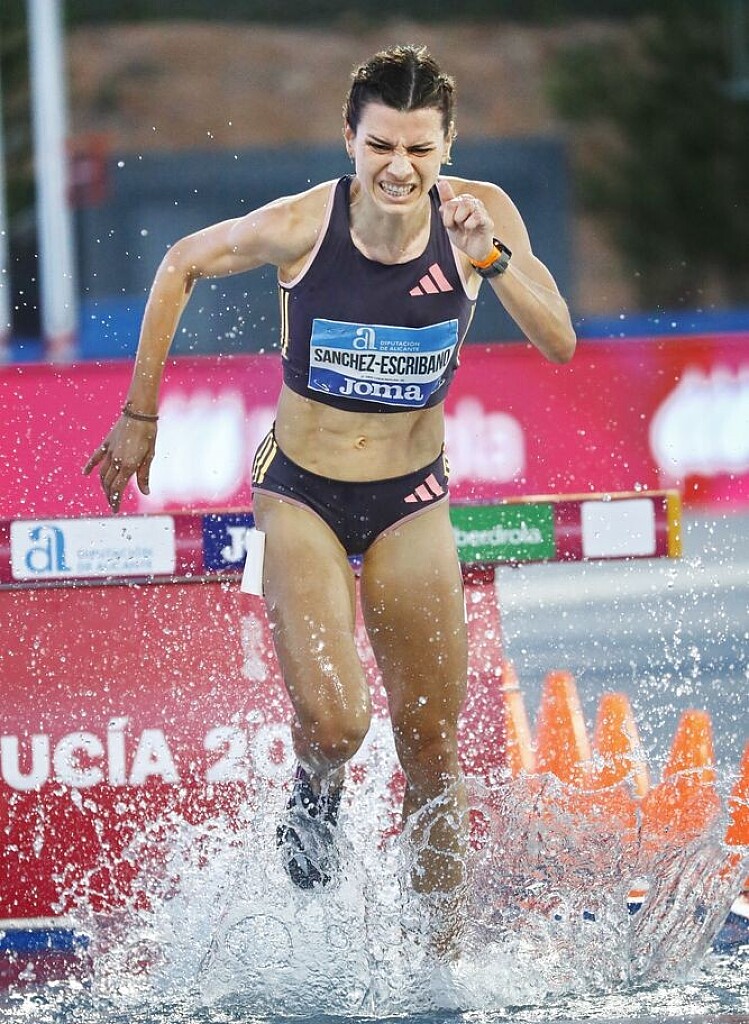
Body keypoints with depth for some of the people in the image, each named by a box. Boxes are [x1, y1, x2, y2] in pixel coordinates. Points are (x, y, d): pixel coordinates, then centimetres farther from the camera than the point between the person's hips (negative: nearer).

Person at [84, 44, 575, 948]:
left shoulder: (479, 214, -12)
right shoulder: (301, 225, -18)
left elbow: (559, 344, -15)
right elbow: (181, 266, -1)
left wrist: (490, 259, -31)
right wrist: (138, 417, 3)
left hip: (411, 501, 2)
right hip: (303, 497, -2)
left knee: (432, 753, 6)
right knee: (333, 720, -21)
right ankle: (316, 797, 16)